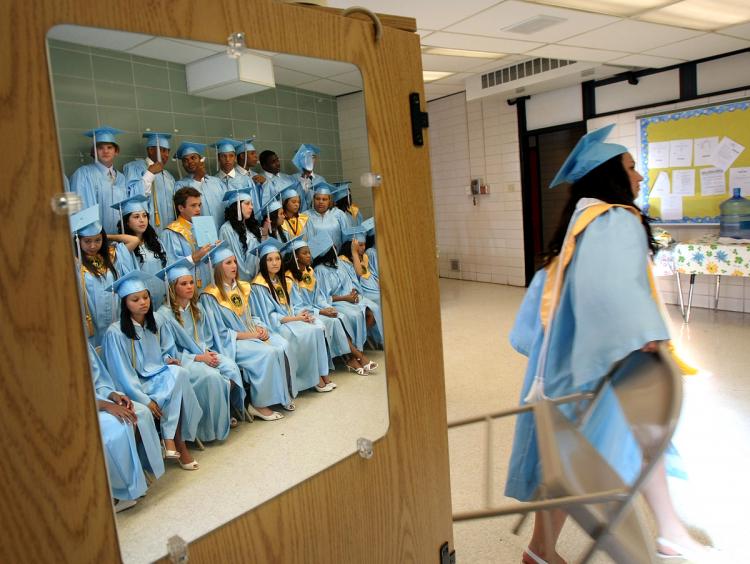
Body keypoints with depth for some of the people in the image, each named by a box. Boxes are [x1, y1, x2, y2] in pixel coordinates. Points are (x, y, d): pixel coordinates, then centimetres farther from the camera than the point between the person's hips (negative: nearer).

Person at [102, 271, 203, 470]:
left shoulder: (151, 324, 8)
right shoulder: (115, 332, -14)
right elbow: (122, 374, -16)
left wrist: (166, 360, -2)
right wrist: (145, 400, -20)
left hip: (155, 378, 6)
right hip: (133, 387, -6)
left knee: (178, 372, -27)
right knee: (177, 377, -28)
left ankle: (171, 440, -20)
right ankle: (178, 441, -19)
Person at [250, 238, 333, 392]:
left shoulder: (285, 281, 15)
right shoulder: (259, 286, -8)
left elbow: (296, 304, 13)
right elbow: (269, 316, -12)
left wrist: (304, 313, -11)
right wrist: (295, 318, -17)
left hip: (294, 320, 6)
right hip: (277, 325, -6)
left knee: (318, 329, -20)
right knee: (308, 333, -26)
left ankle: (323, 374, -19)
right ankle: (315, 378, -15)